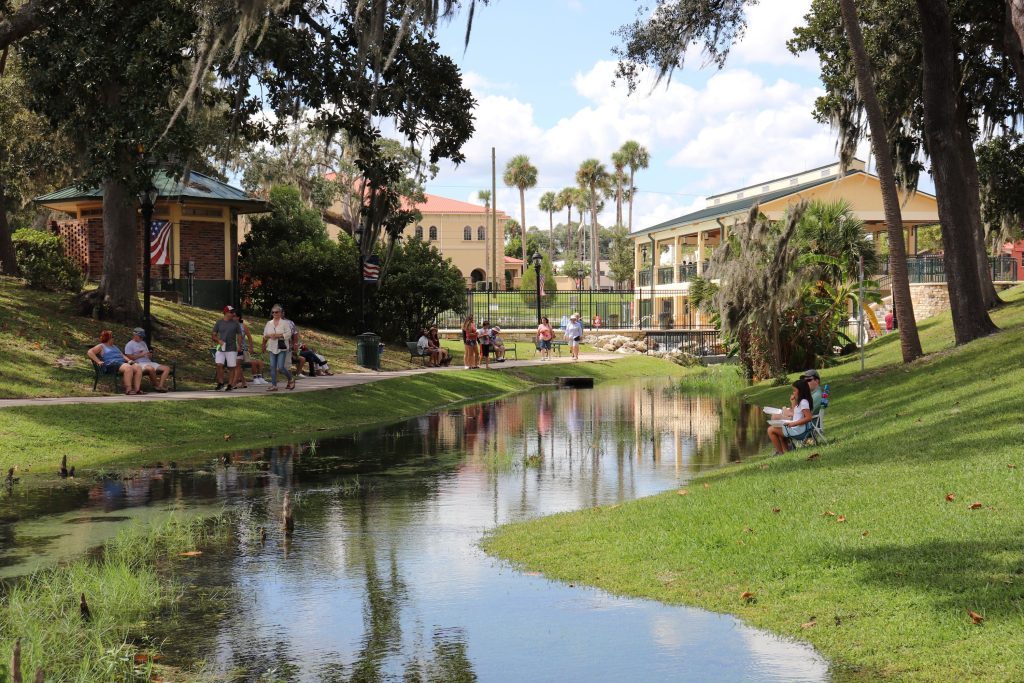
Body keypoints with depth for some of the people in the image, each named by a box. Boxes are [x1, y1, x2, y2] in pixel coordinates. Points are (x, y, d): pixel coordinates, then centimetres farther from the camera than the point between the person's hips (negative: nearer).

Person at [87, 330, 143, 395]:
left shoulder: (114, 347, 35)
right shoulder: (101, 346, 12)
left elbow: (122, 355, 31)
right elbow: (89, 352, -1)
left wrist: (129, 360, 10)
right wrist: (98, 361, -11)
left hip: (122, 362, 8)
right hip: (111, 364, -8)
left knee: (138, 367, -19)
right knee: (128, 367, -37)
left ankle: (137, 389, -26)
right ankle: (128, 390, -38)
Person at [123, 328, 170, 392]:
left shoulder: (143, 343, 27)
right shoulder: (129, 345, 5)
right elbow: (129, 357, -8)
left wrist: (150, 355, 2)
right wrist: (141, 355, -13)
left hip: (149, 363, 8)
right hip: (140, 364, -8)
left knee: (166, 368, -12)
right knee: (151, 369, -41)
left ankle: (160, 386, -28)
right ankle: (155, 385, -20)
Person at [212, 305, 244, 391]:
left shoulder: (235, 323, 4)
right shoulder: (219, 322, 5)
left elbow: (239, 336, 7)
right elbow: (213, 335, 8)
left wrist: (239, 347, -5)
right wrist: (219, 340, -10)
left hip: (231, 349, -1)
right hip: (221, 348, 1)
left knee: (231, 367, -1)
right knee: (219, 365, -12)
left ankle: (230, 385, 9)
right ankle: (221, 383, 2)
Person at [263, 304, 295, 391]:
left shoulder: (285, 323, -2)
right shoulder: (269, 323, 12)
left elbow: (288, 334, -11)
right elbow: (265, 335, 15)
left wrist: (277, 335, -18)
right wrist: (269, 335, -6)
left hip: (282, 348, -5)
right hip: (272, 348, 5)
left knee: (281, 367, -10)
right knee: (273, 367, 2)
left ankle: (291, 379, 12)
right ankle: (274, 385, 6)